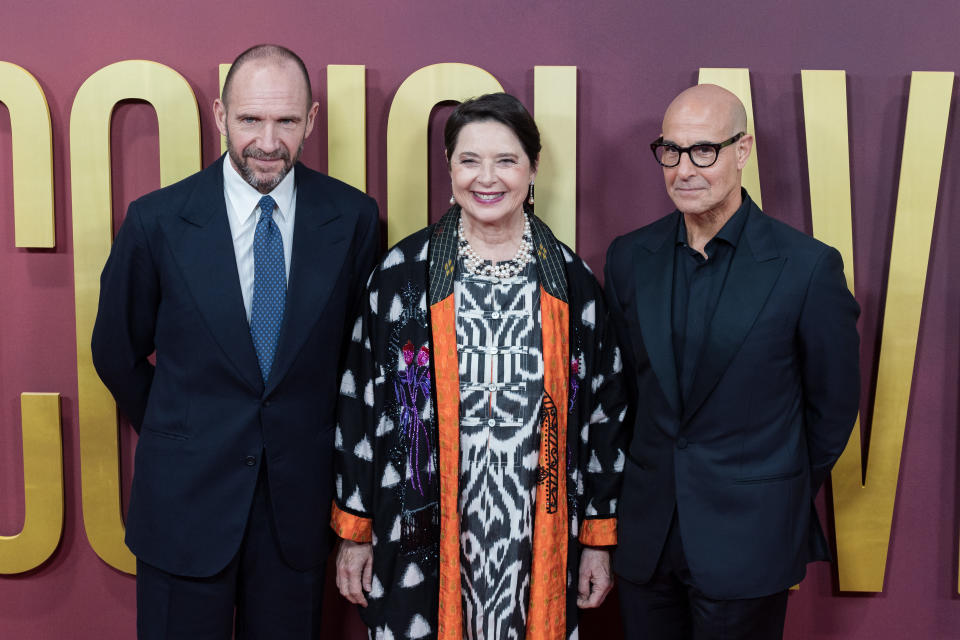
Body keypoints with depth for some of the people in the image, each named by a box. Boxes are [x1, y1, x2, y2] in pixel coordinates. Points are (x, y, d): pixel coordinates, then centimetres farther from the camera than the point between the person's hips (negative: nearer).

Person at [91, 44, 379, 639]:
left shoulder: (354, 218, -5)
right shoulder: (157, 220, -9)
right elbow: (117, 351, 4)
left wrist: (310, 436, 10)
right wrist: (179, 439, 9)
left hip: (301, 496, 2)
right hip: (186, 499, -1)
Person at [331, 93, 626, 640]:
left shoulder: (571, 281, 2)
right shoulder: (403, 272, -1)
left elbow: (604, 410, 5)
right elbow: (360, 402, 1)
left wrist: (599, 538, 5)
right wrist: (354, 530, 2)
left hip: (539, 546, 1)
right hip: (422, 540, -1)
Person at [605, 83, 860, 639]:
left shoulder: (807, 267, -11)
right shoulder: (629, 258, 1)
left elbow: (834, 402, -1)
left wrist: (785, 500, 7)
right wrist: (656, 476, 13)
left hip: (748, 544, -3)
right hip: (647, 534, 4)